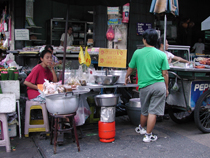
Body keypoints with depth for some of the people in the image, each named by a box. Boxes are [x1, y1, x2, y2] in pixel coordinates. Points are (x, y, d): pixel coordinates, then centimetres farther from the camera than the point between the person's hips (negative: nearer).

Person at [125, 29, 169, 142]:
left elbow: (130, 68, 13)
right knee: (153, 112, 4)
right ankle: (148, 135, 11)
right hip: (159, 86, -1)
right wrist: (166, 88, 12)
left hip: (144, 86, 1)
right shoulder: (162, 54, 0)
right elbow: (165, 74, 1)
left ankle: (141, 128, 41)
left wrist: (126, 77, 33)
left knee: (144, 111, 19)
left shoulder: (137, 53, 2)